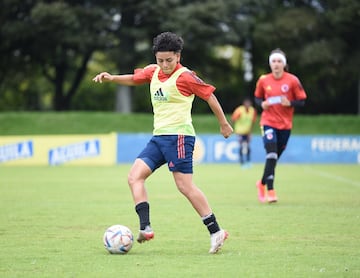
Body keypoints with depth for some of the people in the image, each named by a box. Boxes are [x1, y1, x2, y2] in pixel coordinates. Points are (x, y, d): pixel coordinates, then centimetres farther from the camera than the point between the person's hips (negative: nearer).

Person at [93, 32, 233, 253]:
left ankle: (216, 232, -6)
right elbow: (134, 79, 26)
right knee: (135, 176, -4)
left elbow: (209, 95, -3)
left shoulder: (185, 76, -9)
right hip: (159, 136, 8)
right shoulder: (153, 71, 12)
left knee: (185, 186, -12)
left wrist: (224, 124, 4)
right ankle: (146, 228, -11)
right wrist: (111, 78, 7)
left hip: (178, 135, -8)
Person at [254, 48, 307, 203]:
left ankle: (262, 183, 37)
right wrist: (262, 104, -8)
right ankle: (270, 191, -13)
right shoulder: (263, 80, -1)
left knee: (274, 158, 12)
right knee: (271, 156, -17)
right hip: (268, 122, -1)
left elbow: (302, 101, -1)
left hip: (285, 125, 1)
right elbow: (257, 97, 14)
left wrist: (289, 103, -20)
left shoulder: (292, 80, -5)